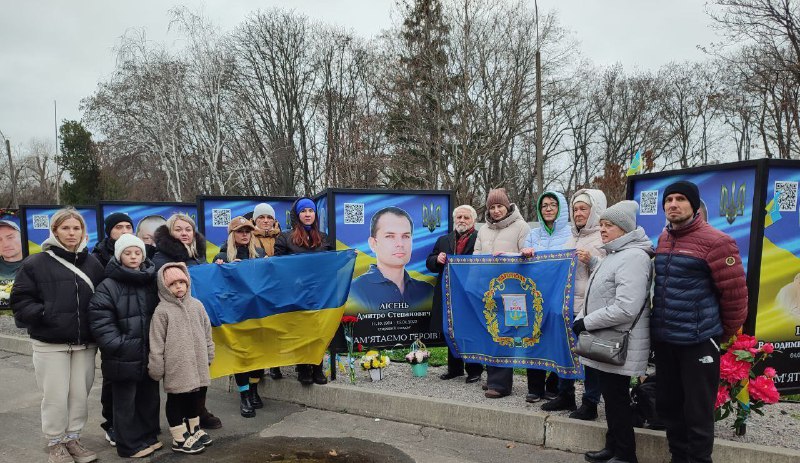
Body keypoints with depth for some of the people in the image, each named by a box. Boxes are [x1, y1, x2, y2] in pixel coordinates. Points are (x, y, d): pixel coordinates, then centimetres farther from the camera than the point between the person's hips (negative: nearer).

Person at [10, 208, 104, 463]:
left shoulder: (93, 264, 7)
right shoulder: (36, 263, -3)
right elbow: (20, 301, -2)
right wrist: (44, 314, -16)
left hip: (85, 343, 3)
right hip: (50, 344, -3)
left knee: (80, 394, 10)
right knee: (56, 396, 5)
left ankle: (73, 438, 28)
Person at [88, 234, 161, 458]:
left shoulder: (151, 282, 8)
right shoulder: (108, 286, -9)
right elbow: (100, 320, -14)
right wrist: (118, 345, -18)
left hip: (149, 354, 5)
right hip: (123, 356, -5)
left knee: (150, 397, 16)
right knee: (125, 402, 7)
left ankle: (148, 437, 31)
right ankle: (130, 444, 20)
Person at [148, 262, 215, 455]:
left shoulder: (196, 305, 4)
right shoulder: (162, 311, -10)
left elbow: (206, 333, 13)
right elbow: (156, 344, -9)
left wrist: (208, 356, 16)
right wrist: (156, 368, -8)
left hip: (196, 362, 5)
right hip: (175, 366, -5)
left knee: (194, 396, 18)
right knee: (175, 399, 7)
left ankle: (195, 430, 35)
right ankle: (180, 439, 18)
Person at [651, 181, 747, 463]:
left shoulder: (715, 241, -12)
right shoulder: (664, 239, 9)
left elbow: (735, 293, -10)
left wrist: (723, 334, 0)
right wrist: (660, 324, 17)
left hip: (698, 342, -7)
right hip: (663, 339, 7)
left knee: (697, 412, 5)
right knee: (667, 404, 17)